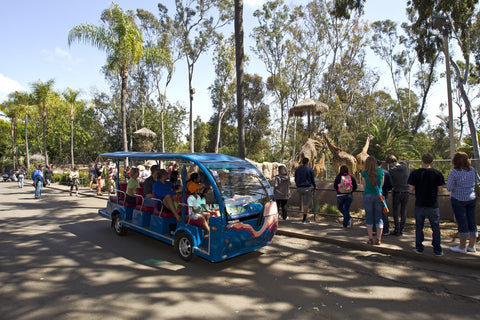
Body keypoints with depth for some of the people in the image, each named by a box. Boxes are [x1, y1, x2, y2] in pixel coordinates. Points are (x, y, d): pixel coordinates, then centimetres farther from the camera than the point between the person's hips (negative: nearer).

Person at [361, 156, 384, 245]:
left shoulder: (364, 173, -5)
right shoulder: (381, 171, 0)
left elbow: (364, 186, 3)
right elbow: (382, 184, 11)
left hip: (368, 195, -1)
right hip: (378, 195, 2)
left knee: (369, 216, 6)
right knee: (379, 217, 7)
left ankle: (370, 239, 9)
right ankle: (378, 239, 9)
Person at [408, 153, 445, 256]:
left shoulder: (415, 173, -6)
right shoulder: (437, 173, -6)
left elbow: (411, 189, -7)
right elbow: (440, 189, -6)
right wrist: (432, 188, 13)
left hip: (419, 204, 1)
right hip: (433, 205, 0)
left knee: (419, 227, 11)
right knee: (435, 228, 10)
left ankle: (419, 248, 18)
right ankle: (437, 250, 15)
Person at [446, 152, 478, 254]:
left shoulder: (454, 172, -17)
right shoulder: (472, 170, 3)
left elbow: (449, 188, -12)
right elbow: (473, 183, 17)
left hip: (458, 199, -6)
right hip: (472, 198, 6)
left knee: (462, 222, 1)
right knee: (472, 221, 11)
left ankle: (462, 247, 10)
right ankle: (471, 246, 21)